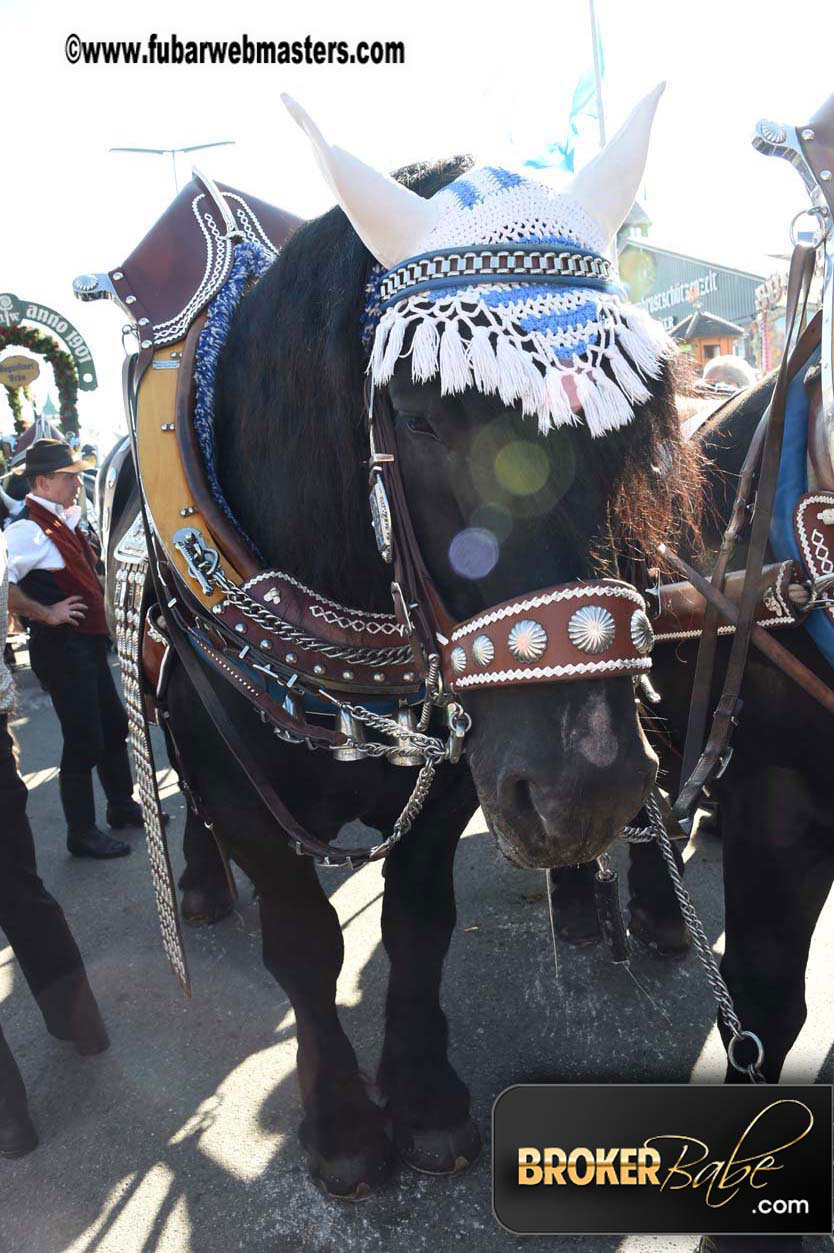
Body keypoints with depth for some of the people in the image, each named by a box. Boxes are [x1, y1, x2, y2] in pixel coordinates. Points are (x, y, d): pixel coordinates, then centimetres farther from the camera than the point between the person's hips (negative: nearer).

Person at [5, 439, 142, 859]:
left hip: (88, 643, 10)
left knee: (114, 724, 20)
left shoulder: (63, 520, 10)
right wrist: (45, 614, -23)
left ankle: (122, 805, 38)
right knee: (84, 741, -2)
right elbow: (6, 585, -33)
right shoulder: (28, 529, -19)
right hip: (61, 647, -10)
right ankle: (82, 833, 14)